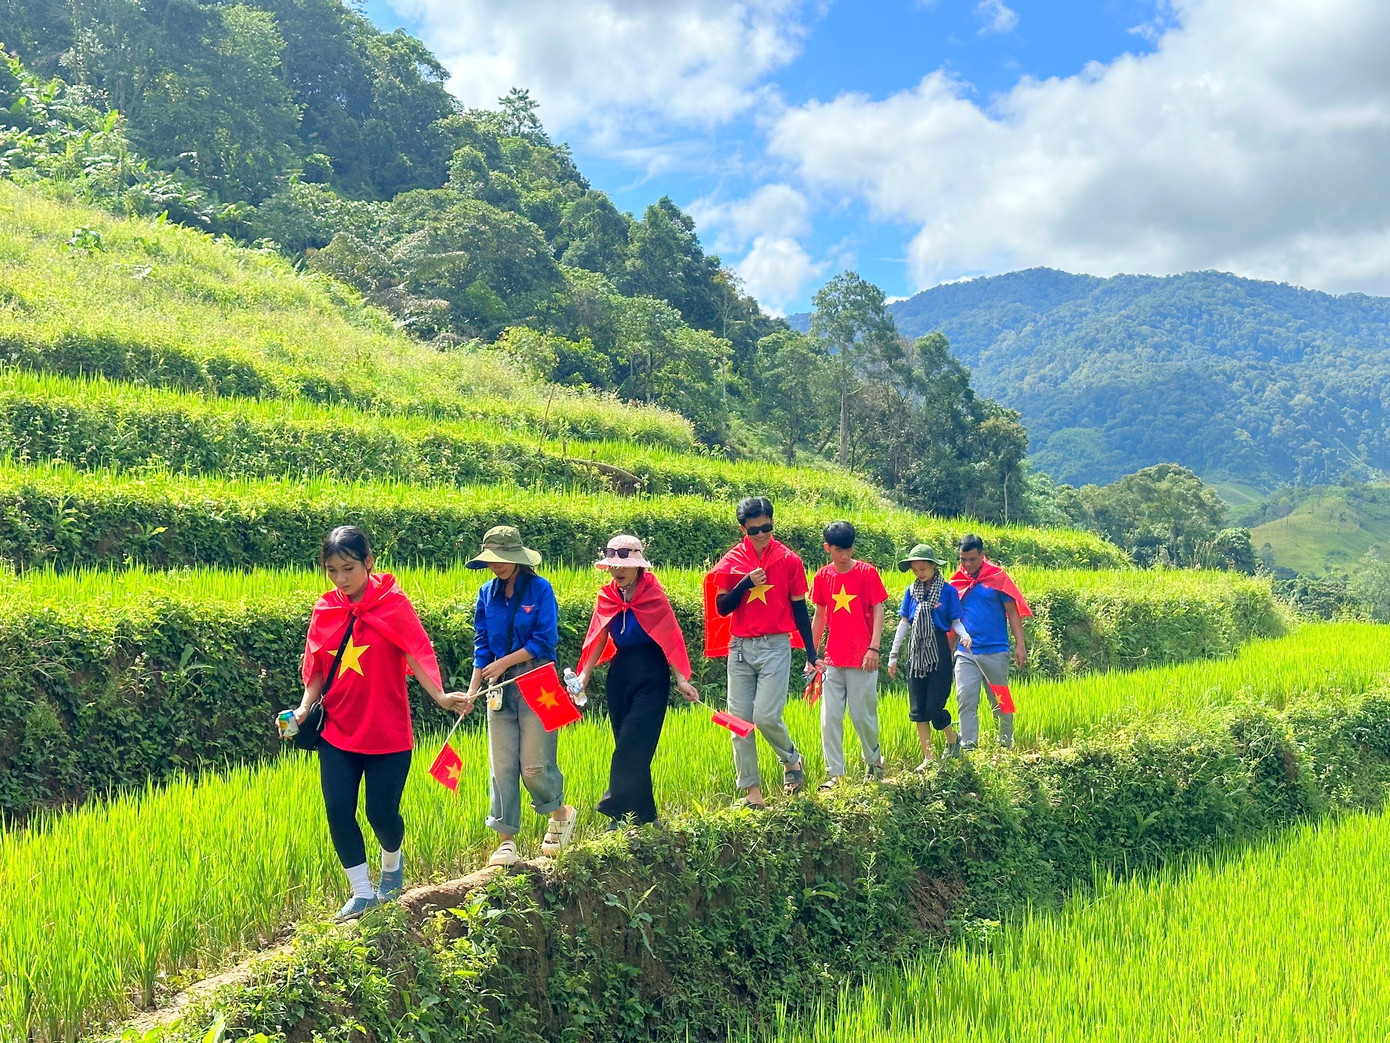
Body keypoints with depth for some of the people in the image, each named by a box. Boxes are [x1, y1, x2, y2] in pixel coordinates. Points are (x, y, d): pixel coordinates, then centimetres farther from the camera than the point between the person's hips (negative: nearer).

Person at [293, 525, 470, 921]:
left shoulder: (393, 603, -9)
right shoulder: (324, 611, 3)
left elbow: (417, 655, -15)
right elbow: (318, 669, 9)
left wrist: (440, 696, -29)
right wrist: (304, 707, -6)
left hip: (388, 732, -4)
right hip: (338, 731, 4)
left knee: (382, 810, -1)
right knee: (338, 809, -3)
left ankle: (392, 861, 34)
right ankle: (361, 891, 15)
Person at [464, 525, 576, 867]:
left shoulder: (540, 589, -7)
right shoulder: (488, 593, 7)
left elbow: (545, 641, -11)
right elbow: (482, 643, 7)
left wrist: (503, 662, -12)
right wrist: (472, 689, -2)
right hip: (500, 688, 4)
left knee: (534, 765, -4)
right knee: (502, 766, 2)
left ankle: (561, 813, 24)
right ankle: (507, 840, 8)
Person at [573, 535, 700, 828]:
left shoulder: (653, 595, -7)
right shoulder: (607, 597, 6)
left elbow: (670, 638, -7)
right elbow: (599, 638, 9)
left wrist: (681, 679, -12)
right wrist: (585, 674, -2)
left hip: (651, 675, -5)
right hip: (620, 673, 5)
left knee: (633, 745, -11)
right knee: (630, 748, 7)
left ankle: (620, 811, -7)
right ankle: (644, 814, 15)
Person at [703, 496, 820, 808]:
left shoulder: (789, 560, 1)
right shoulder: (731, 561, 4)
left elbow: (799, 609, 6)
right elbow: (722, 607, 2)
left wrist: (811, 654, 5)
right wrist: (747, 583, -14)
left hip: (775, 646, -3)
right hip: (740, 648, 3)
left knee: (766, 717, -13)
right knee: (740, 721, 2)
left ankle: (792, 759, 17)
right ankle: (750, 789, 11)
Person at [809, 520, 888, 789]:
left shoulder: (867, 573, -4)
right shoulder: (822, 577, 6)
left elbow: (878, 612, -4)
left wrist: (873, 648, -14)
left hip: (862, 660, -3)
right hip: (833, 660, 3)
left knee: (863, 716, 3)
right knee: (829, 717, -1)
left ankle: (874, 761, 27)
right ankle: (835, 773, 5)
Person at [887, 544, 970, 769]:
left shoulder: (947, 590, -2)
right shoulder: (911, 591, 8)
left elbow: (955, 621, 1)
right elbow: (904, 623, 9)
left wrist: (964, 635, -21)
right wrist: (893, 655, 9)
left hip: (938, 651, -4)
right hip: (916, 652, 4)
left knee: (934, 706, -7)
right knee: (918, 709, 3)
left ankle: (952, 738, 23)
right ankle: (927, 757, 11)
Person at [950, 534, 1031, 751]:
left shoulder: (998, 577, -1)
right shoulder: (956, 582, 6)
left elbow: (1013, 612, 0)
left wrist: (1020, 645, -6)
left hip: (994, 651, -2)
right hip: (965, 653, 2)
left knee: (1000, 701, 9)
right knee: (965, 699, -8)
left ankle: (1006, 745, 25)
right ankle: (968, 747, -7)